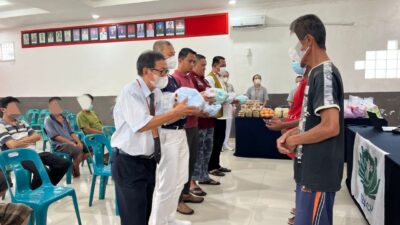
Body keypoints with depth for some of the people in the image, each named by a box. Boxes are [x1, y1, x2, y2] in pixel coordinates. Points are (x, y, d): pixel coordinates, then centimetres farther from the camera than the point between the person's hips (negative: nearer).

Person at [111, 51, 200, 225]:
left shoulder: (156, 93, 4)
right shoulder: (130, 92, -20)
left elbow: (161, 119, 5)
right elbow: (142, 125, -29)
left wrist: (183, 111, -9)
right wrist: (175, 112, -26)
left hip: (149, 160, 8)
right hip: (129, 163, -7)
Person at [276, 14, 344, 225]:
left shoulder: (324, 73, -18)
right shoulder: (317, 73, 12)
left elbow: (330, 127, -26)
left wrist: (294, 140, -12)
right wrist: (291, 133, 4)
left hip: (319, 172, -9)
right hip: (311, 169, 9)